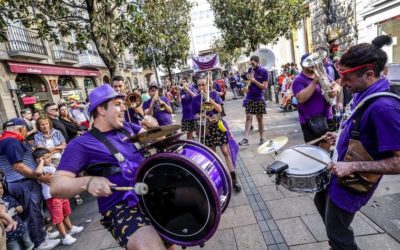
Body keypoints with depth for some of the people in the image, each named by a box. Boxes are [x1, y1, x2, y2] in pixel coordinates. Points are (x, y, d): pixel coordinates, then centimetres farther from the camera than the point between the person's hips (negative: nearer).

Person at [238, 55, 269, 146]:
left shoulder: (264, 71, -6)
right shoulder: (250, 70, 6)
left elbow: (264, 86, -10)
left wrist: (254, 80, -17)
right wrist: (249, 79, -6)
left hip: (259, 98, -2)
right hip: (249, 97, 3)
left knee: (259, 118, 6)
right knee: (248, 117, -3)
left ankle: (262, 138, 17)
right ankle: (246, 139, -7)